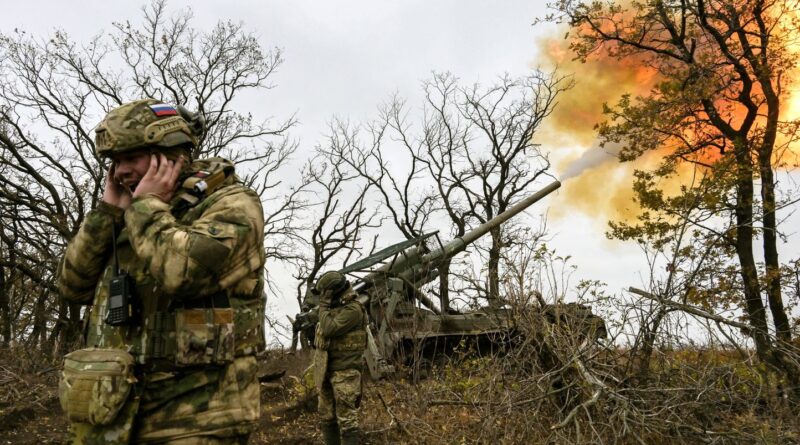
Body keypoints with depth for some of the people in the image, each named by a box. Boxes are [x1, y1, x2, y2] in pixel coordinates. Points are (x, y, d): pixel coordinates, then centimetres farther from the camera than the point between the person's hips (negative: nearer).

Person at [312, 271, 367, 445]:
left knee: (347, 418, -6)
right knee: (326, 417, 14)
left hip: (345, 372, -9)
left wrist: (324, 307, -13)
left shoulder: (353, 309, -15)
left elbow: (329, 330, -24)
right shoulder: (333, 309, 12)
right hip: (327, 370, 9)